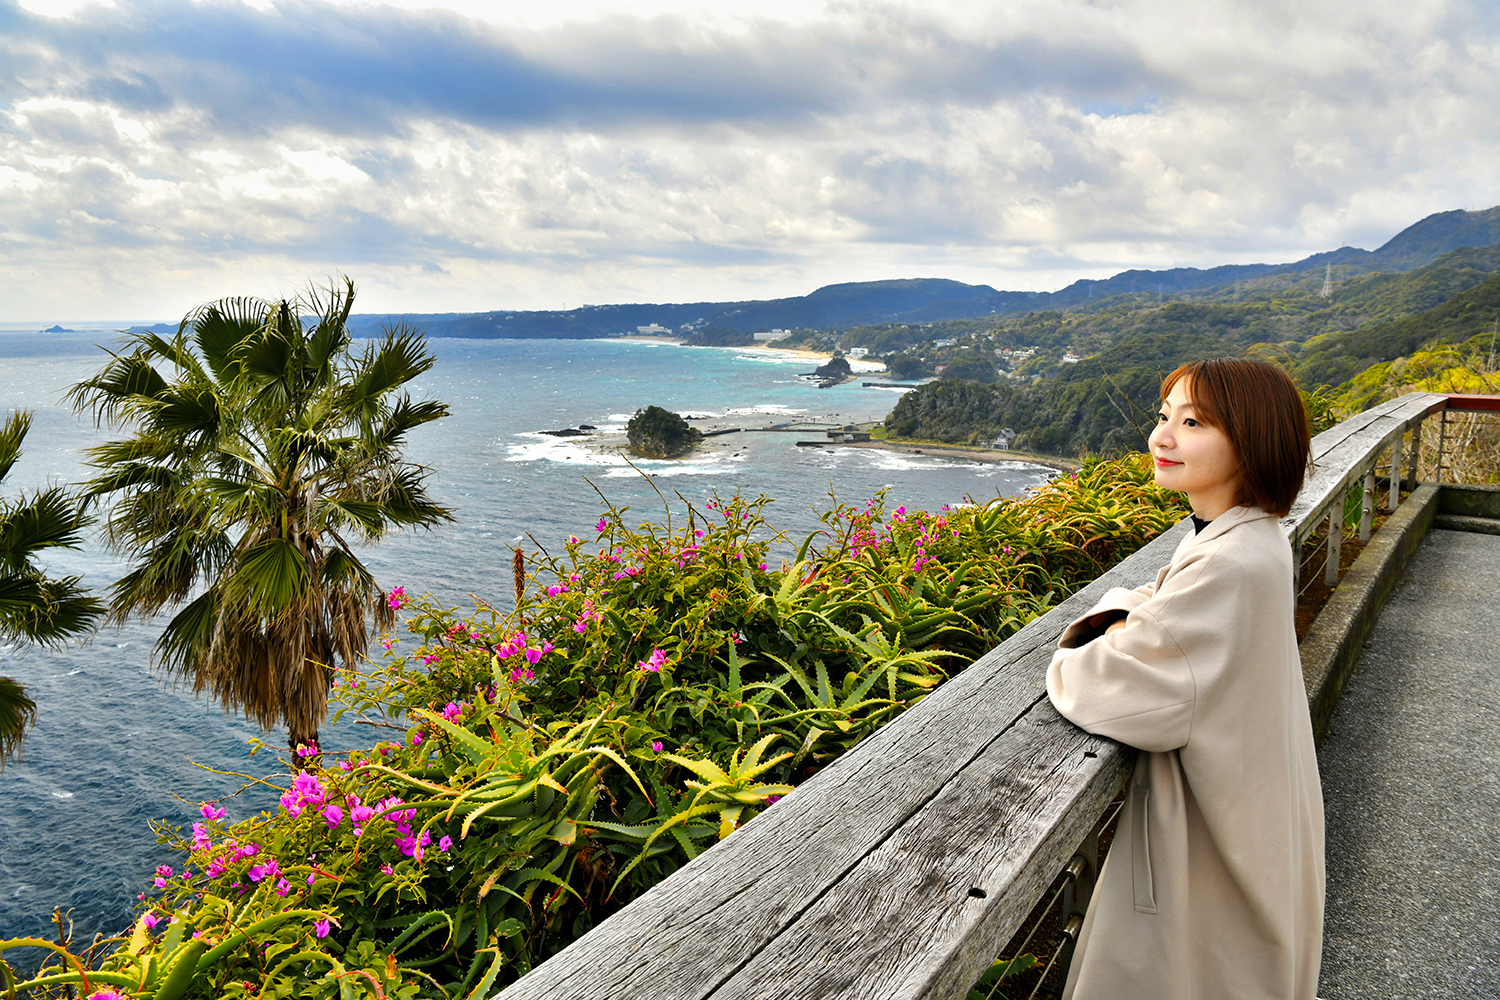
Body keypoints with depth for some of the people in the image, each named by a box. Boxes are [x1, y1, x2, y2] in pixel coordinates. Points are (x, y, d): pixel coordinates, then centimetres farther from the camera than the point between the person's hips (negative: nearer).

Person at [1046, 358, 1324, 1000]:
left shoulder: (1230, 566, -33)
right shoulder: (1254, 536, -1)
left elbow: (1131, 695, -32)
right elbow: (1171, 608, 13)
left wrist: (1067, 665, -12)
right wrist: (1124, 619, -9)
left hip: (1210, 825, -9)